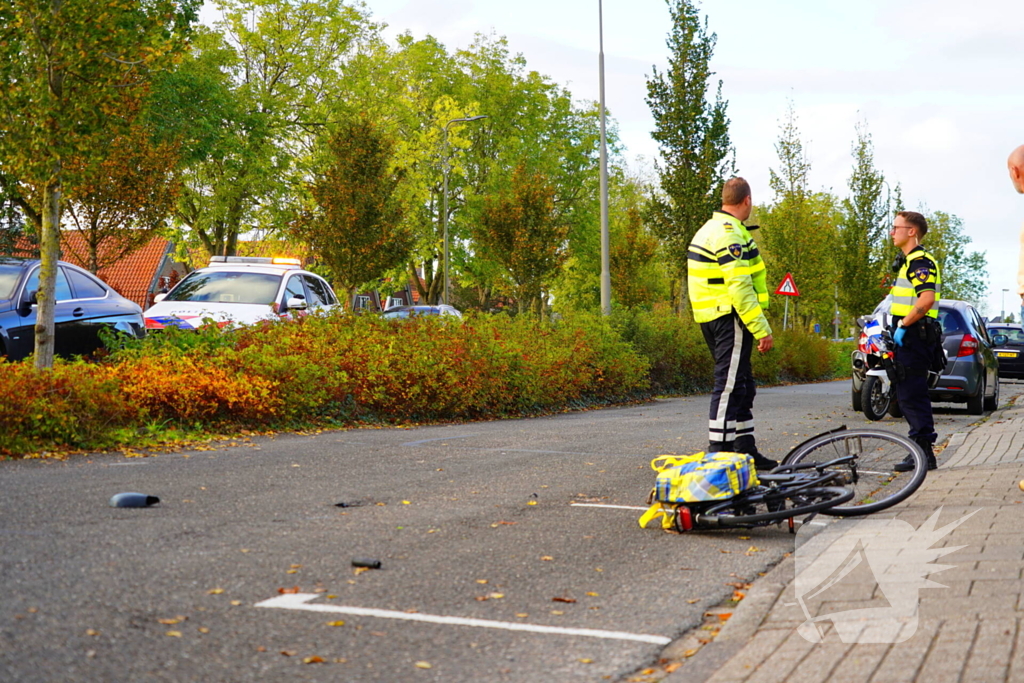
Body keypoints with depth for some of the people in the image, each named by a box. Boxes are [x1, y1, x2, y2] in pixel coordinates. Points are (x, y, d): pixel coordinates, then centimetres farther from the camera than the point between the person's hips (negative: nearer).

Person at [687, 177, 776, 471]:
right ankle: (718, 454, -8)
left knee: (742, 387, 16)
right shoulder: (730, 234, -15)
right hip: (731, 318, -10)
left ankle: (747, 451, 22)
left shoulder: (709, 230, 19)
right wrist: (761, 328, -21)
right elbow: (739, 287, -22)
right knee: (729, 386, -8)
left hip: (711, 319, 10)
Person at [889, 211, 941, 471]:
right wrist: (899, 328, 19)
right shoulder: (908, 261, 21)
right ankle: (923, 451, 17)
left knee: (911, 394, -10)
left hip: (914, 335, -11)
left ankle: (923, 453, -9)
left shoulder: (920, 261, -13)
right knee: (912, 394, 12)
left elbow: (926, 299, -26)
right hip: (910, 336, 11)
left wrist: (902, 326, -22)